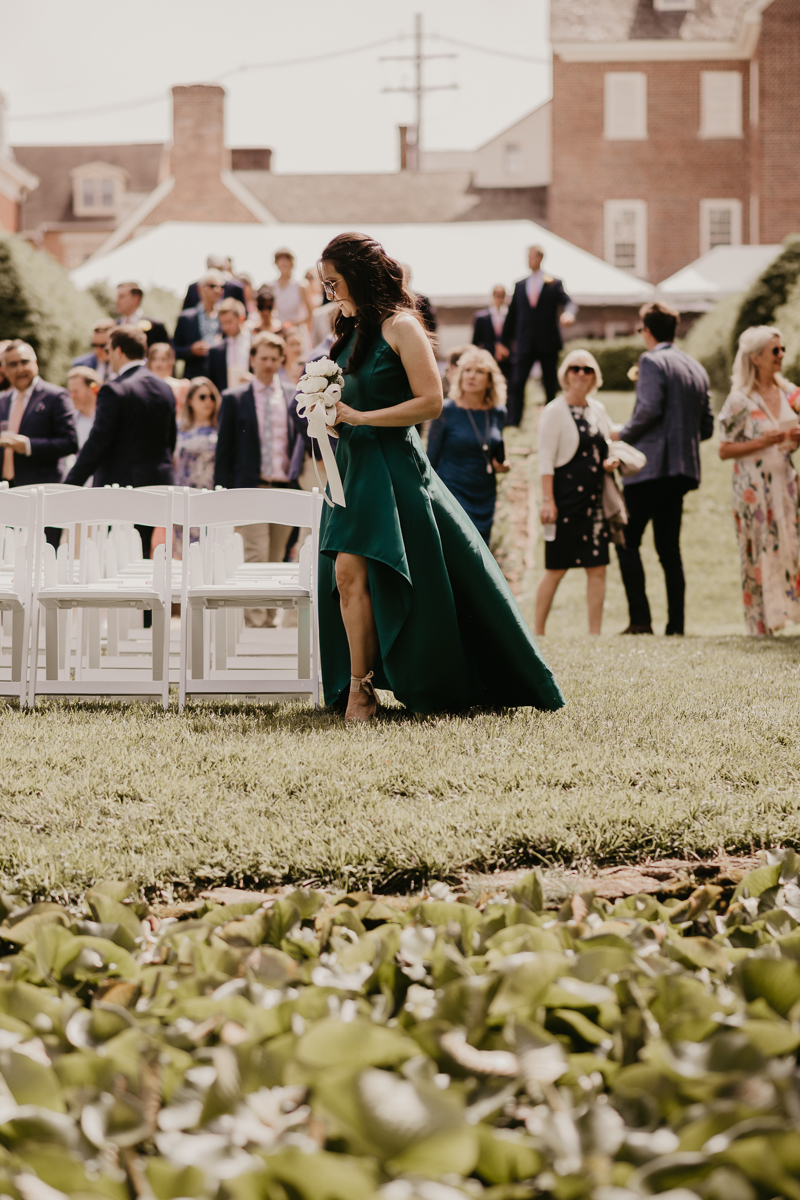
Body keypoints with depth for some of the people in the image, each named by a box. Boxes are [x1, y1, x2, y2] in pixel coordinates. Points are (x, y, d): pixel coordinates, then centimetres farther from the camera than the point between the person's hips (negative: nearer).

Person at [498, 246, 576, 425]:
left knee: (550, 386, 4)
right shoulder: (520, 285, 12)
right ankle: (513, 423, -14)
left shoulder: (554, 284, 3)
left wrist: (568, 313, -34)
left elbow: (568, 303, -9)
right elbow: (512, 314, 15)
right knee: (517, 383, -12)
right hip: (525, 344, 1)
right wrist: (503, 342, 14)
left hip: (548, 343, -1)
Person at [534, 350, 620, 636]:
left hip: (594, 498, 6)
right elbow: (546, 459, -9)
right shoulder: (555, 411, -5)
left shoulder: (598, 409, 13)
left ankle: (595, 633, 6)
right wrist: (547, 500, -16)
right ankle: (538, 632, 6)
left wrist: (611, 461, 1)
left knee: (597, 568, 2)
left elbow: (606, 448, 25)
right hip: (567, 499, -6)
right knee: (557, 568, -3)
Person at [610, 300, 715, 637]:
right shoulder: (696, 369, 16)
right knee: (669, 547, 10)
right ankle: (676, 623, 4)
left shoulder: (652, 361, -7)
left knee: (627, 541, -2)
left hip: (651, 466, -7)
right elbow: (707, 426, 15)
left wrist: (623, 433, -5)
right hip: (683, 468, 7)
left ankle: (640, 619, -12)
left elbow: (650, 408, -20)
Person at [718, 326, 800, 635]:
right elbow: (725, 450, -8)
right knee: (760, 555, -2)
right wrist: (763, 442, -17)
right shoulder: (740, 400, -7)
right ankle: (761, 626, 4)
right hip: (754, 489, -5)